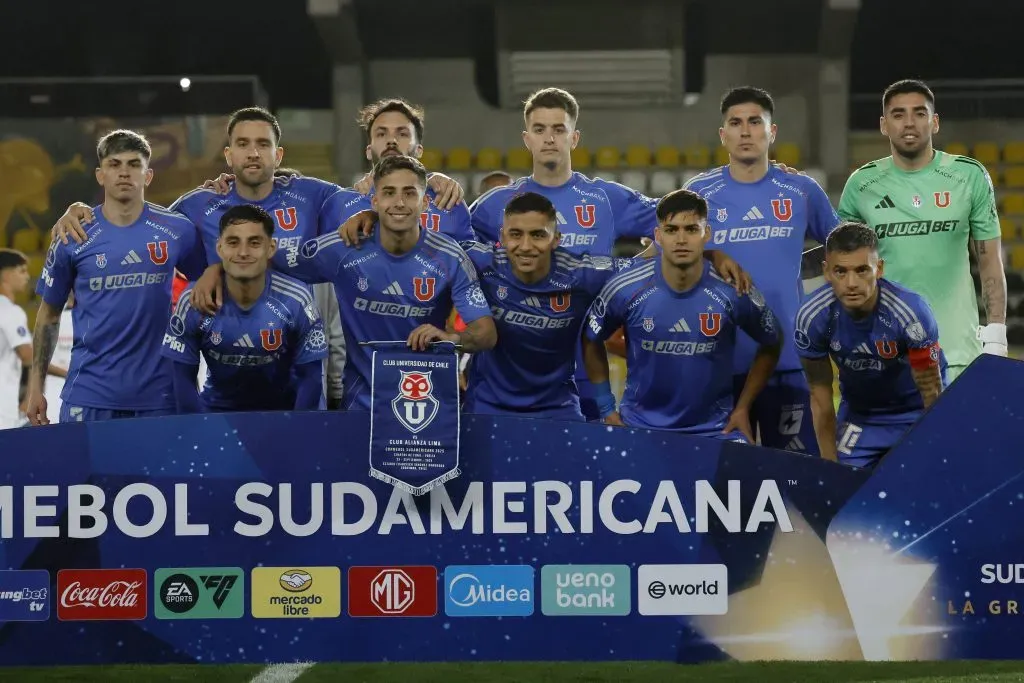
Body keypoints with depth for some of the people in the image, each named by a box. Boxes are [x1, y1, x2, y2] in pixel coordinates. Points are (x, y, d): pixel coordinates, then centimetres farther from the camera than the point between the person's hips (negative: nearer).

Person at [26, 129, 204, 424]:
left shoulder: (178, 231, 1)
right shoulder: (73, 237, 1)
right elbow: (49, 315, 8)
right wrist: (36, 386, 5)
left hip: (157, 397, 0)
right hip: (88, 396, 0)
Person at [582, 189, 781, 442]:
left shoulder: (732, 291, -10)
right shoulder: (626, 289, -9)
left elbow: (771, 345, 7)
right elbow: (591, 340, 8)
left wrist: (743, 408, 4)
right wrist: (607, 408, 6)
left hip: (714, 428, 0)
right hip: (640, 425, 0)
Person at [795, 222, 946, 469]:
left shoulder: (911, 312, -32)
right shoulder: (812, 318, -24)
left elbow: (931, 393, -20)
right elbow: (820, 394, -10)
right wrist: (830, 465, -5)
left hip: (916, 411, -2)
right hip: (858, 412, 2)